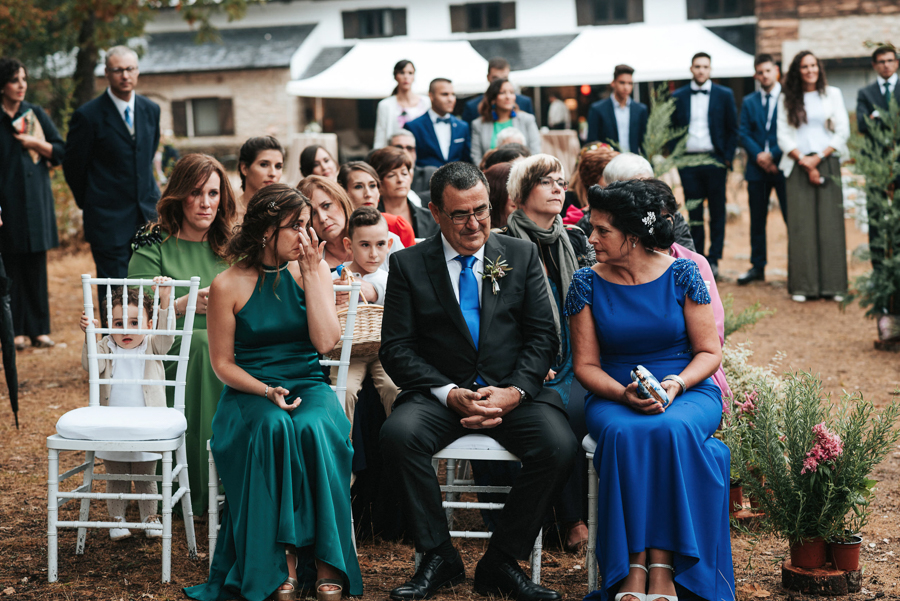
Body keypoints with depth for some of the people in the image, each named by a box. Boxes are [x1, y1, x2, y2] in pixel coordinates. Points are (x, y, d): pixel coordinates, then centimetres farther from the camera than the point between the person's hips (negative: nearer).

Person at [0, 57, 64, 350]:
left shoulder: (36, 114, 10)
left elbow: (61, 152, 10)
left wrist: (36, 143, -8)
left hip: (36, 201, 3)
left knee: (37, 266, 4)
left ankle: (39, 329, 9)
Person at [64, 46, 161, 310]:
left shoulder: (151, 110, 8)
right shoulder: (88, 116, -10)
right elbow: (73, 166, 0)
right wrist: (90, 203, 9)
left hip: (147, 215, 5)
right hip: (109, 221, -5)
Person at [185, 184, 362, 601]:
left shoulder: (314, 271, 4)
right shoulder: (228, 285, -3)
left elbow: (325, 341, -8)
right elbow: (222, 363, 1)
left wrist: (310, 273, -9)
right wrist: (268, 392, -15)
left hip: (309, 387, 2)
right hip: (250, 391, -1)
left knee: (315, 429, -33)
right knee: (274, 428, -36)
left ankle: (326, 561, -26)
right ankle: (283, 561, -30)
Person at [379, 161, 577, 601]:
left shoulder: (521, 255, 9)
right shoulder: (409, 265, 5)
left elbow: (543, 337, 5)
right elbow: (396, 349, -1)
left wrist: (514, 392, -13)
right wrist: (450, 395, -16)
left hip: (513, 393, 1)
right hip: (439, 395, -1)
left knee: (559, 447, -28)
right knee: (398, 434, -32)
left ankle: (501, 562, -10)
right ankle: (438, 558, -14)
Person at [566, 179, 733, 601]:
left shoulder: (681, 274, 0)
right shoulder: (587, 284, 3)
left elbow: (709, 352, 1)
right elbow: (585, 365, 3)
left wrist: (675, 385, -18)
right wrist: (623, 394, -16)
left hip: (687, 391, -1)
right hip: (613, 396, 1)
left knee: (672, 430, -36)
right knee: (624, 434, -35)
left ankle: (663, 565, -30)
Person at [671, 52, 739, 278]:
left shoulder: (725, 95, 6)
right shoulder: (678, 97, 8)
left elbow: (733, 129, 5)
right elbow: (672, 130, 10)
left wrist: (727, 158, -3)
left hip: (715, 160, -1)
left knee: (717, 212, 1)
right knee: (693, 213, 4)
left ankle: (713, 260, 6)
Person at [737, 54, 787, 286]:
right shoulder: (748, 102, 12)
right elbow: (744, 134, 5)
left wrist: (773, 155, -13)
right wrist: (758, 155, -11)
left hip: (783, 165, -4)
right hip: (757, 169, 4)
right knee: (757, 220, 8)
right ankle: (757, 267, 16)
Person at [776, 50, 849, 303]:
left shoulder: (832, 94, 9)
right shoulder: (787, 99, 9)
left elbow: (843, 131, 4)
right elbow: (783, 135, 4)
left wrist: (819, 158, -7)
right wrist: (804, 161, -8)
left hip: (827, 162, 0)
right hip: (798, 166, 0)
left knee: (830, 223, -5)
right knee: (801, 224, -5)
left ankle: (834, 285, -1)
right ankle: (802, 285, -3)